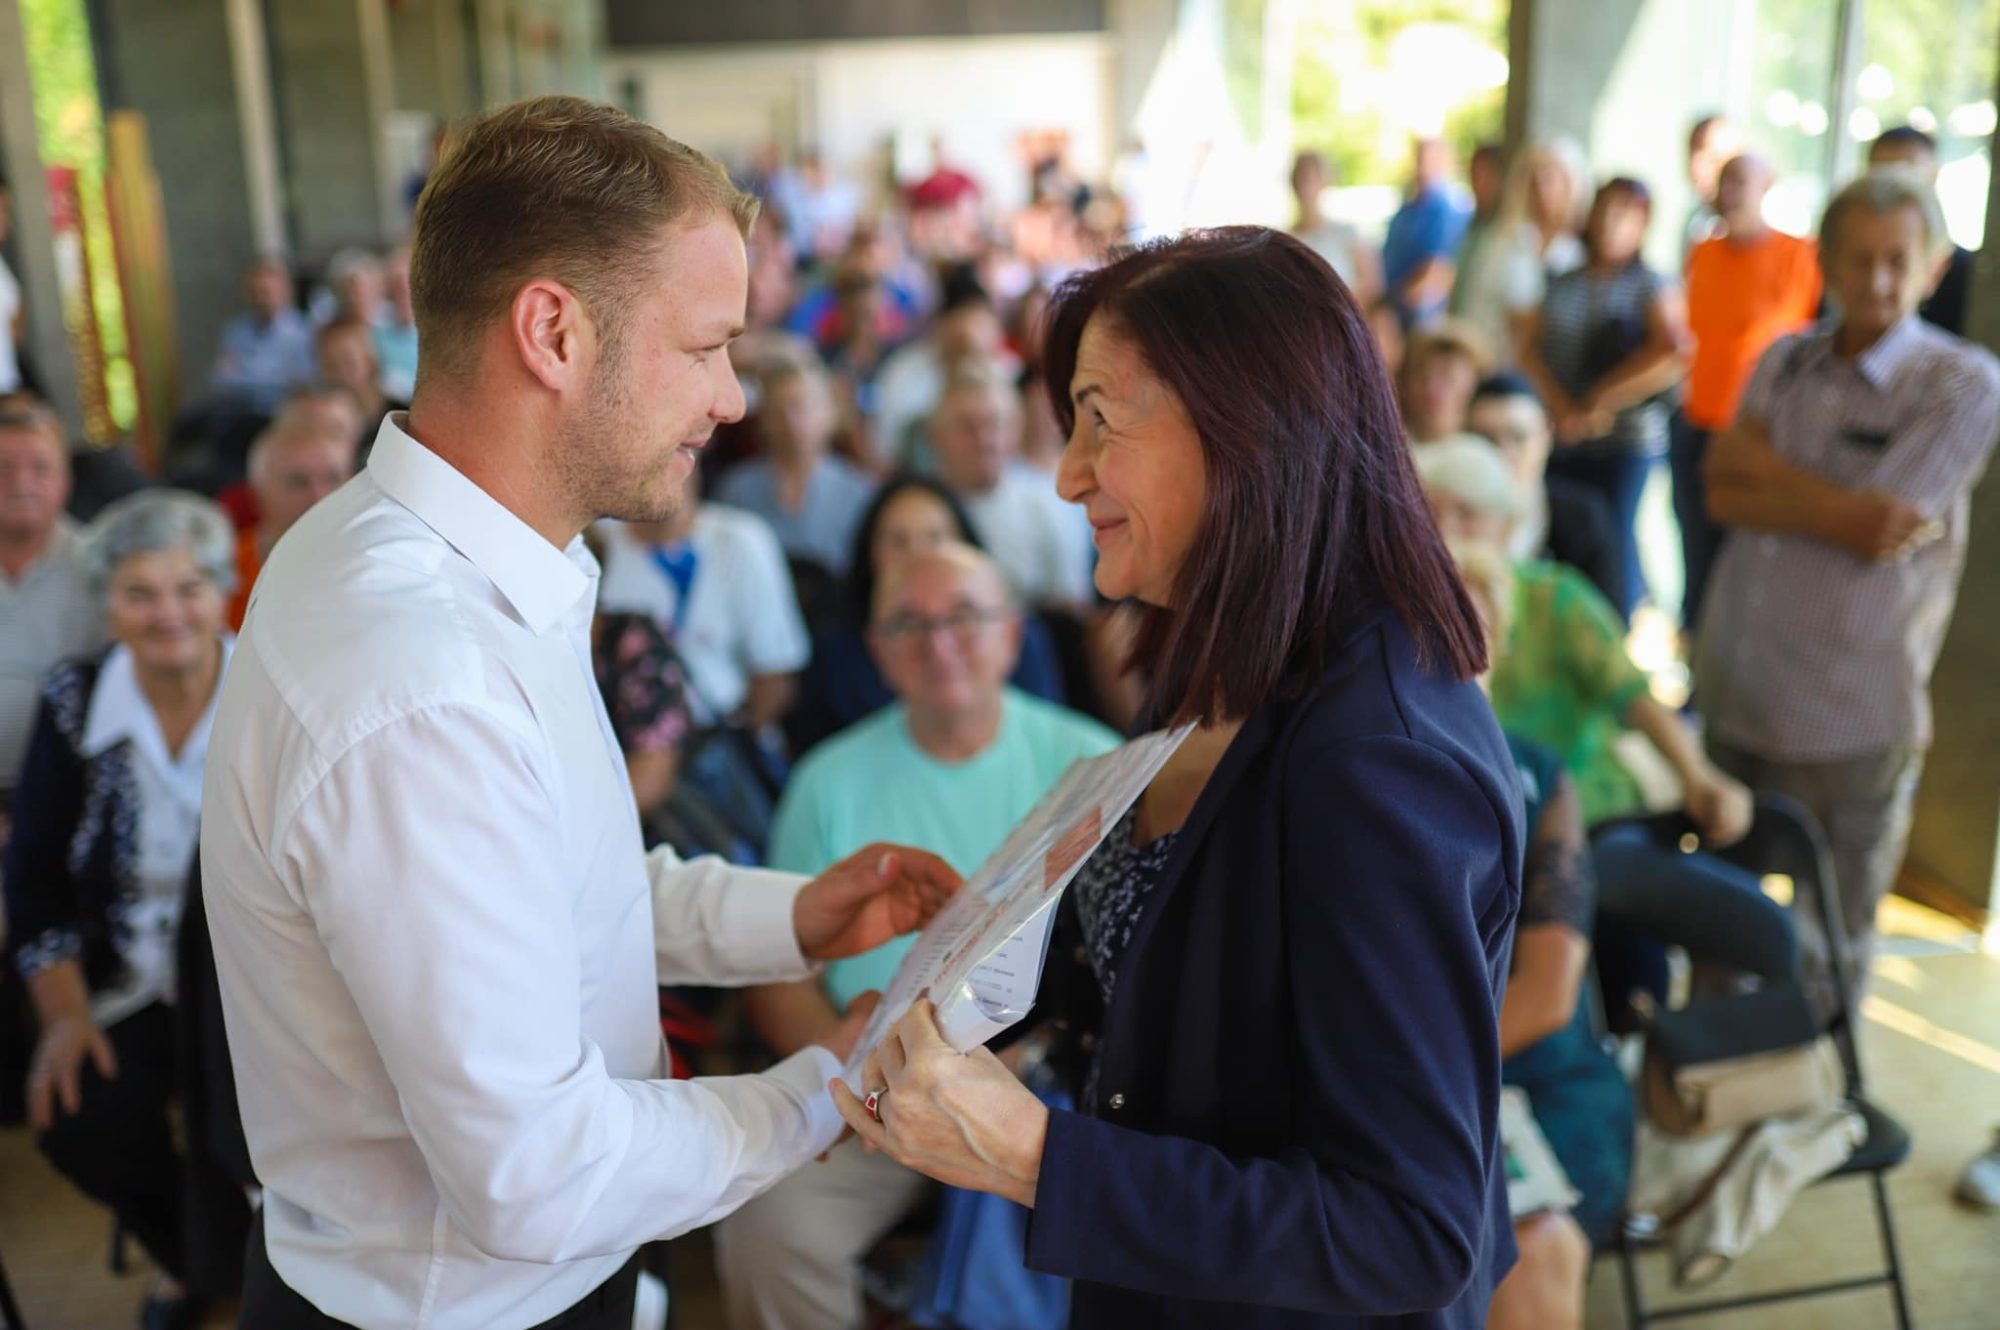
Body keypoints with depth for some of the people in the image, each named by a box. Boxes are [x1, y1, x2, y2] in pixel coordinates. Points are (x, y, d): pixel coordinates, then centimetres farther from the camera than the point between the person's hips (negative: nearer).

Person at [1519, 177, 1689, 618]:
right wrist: (1561, 408, -13)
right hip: (1560, 438, 3)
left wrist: (1598, 403, -13)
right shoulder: (1562, 285, 13)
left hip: (1626, 438, -3)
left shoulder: (1653, 286, 2)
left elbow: (1672, 357, -13)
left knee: (1614, 538, -4)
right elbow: (1530, 351, 3)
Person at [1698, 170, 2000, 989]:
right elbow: (1724, 491, -4)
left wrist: (1762, 466, -8)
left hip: (1850, 730, -4)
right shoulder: (1785, 361, 7)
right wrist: (1838, 504, -17)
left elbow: (1875, 538, -16)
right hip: (1735, 698, 4)